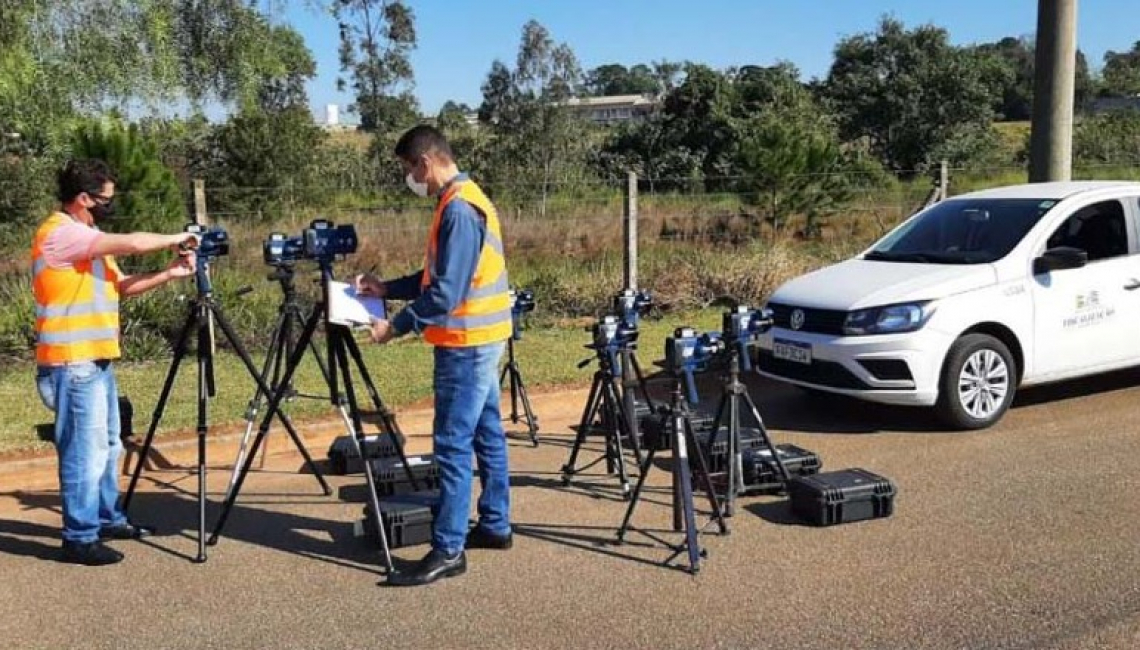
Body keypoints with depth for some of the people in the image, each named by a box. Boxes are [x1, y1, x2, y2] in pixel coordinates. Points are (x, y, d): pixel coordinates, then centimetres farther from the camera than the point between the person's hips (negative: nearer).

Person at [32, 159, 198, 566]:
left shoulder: (87, 238, 16)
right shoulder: (60, 233, -15)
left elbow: (121, 287, 15)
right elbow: (133, 243, -21)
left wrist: (168, 274, 2)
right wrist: (176, 239, -4)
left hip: (97, 361, 10)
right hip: (73, 365, -10)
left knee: (108, 447, 17)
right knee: (85, 452, -6)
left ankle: (108, 520, 29)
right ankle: (79, 539, 2)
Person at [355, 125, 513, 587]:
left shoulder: (458, 209, -19)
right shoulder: (463, 200, 13)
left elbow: (447, 292, -23)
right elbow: (436, 275, 20)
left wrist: (396, 326, -16)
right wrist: (387, 288, 14)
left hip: (467, 343, -10)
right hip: (481, 339, 10)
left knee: (453, 446, -7)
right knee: (486, 435, 15)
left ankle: (448, 550, -3)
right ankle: (494, 526, 25)